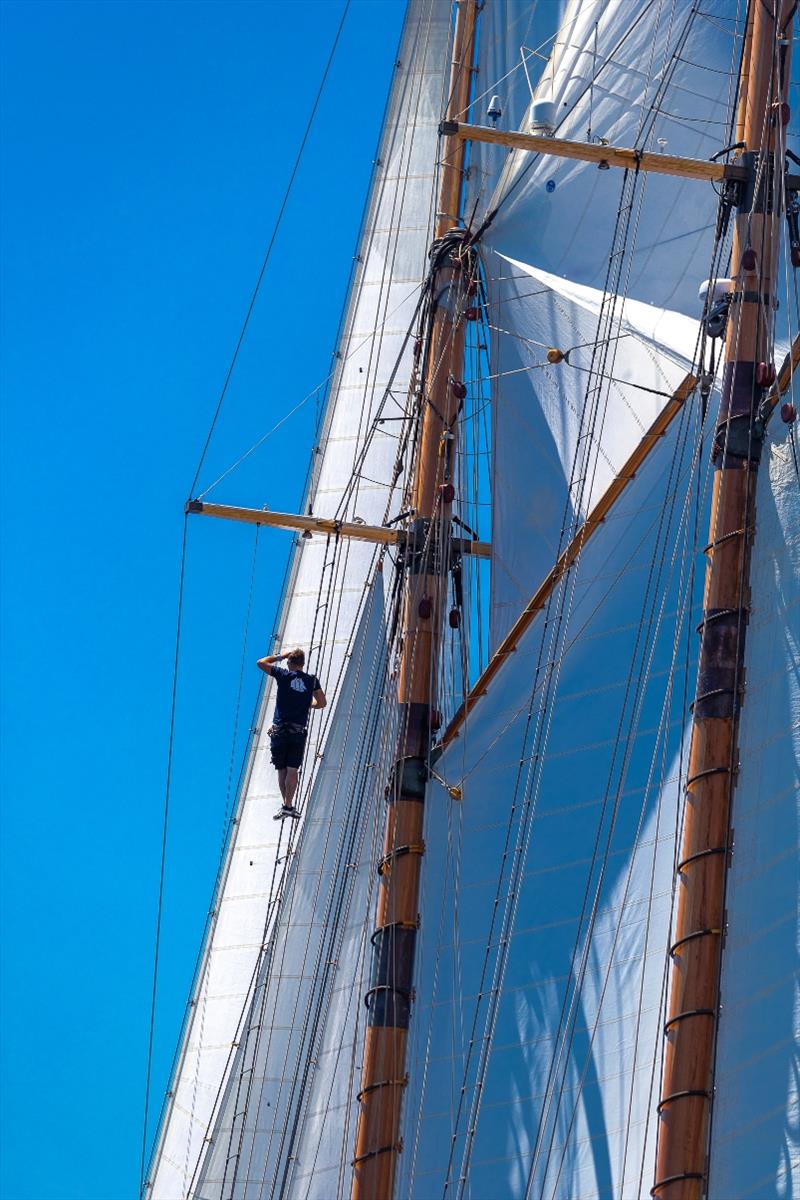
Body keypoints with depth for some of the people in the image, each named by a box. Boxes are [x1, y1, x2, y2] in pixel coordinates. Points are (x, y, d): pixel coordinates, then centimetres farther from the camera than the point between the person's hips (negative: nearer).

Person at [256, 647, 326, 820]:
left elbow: (261, 663, 6)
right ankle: (288, 805, -7)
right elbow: (322, 703, 7)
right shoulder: (312, 680, 4)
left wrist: (281, 656, 16)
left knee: (281, 770, 8)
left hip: (280, 731, -1)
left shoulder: (284, 675, -2)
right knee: (293, 770, 2)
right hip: (299, 732, 1)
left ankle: (286, 804, 6)